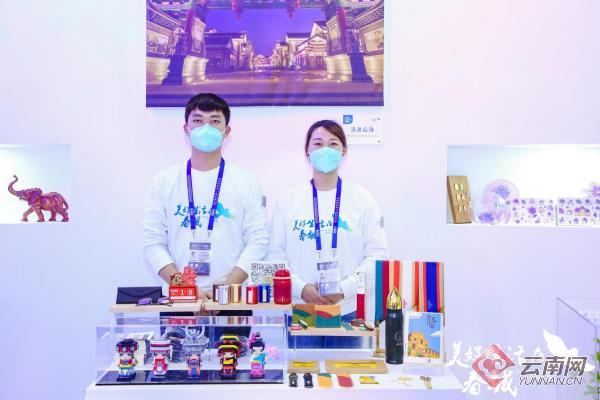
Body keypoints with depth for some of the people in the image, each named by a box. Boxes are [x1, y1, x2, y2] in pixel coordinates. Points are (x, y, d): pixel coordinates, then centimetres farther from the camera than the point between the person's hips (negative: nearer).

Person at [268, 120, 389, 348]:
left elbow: (377, 254, -1)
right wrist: (301, 288, -11)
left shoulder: (362, 199, 3)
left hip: (348, 310, 0)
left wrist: (344, 289, -12)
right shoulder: (288, 200, 5)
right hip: (300, 310, 0)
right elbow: (275, 255, 3)